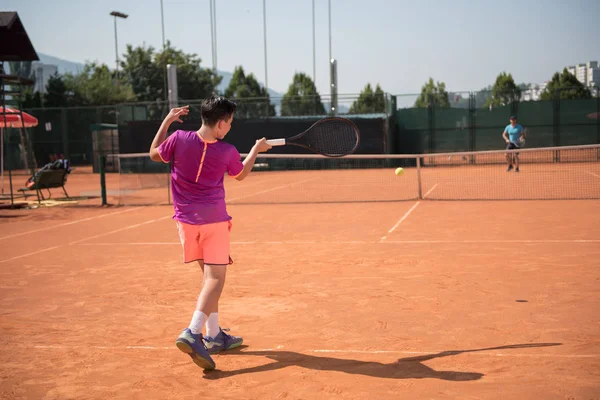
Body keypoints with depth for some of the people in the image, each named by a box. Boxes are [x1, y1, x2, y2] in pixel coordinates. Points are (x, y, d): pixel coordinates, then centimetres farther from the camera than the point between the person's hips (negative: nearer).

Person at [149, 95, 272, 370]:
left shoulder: (180, 139, -7)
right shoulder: (227, 152, -9)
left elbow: (154, 154, 12)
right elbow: (241, 174, 13)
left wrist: (167, 121, 15)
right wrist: (257, 149, 27)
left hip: (186, 220, 5)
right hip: (213, 220, -5)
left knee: (210, 275, 16)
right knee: (215, 278, -4)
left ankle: (213, 335, 21)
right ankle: (192, 334, -22)